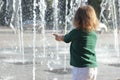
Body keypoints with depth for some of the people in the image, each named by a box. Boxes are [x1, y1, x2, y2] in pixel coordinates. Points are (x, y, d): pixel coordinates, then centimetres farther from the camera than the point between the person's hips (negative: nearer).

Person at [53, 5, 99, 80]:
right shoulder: (94, 35, 8)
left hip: (81, 69, -7)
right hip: (94, 68, 7)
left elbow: (65, 38, 11)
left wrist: (59, 37, 33)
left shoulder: (75, 33, -9)